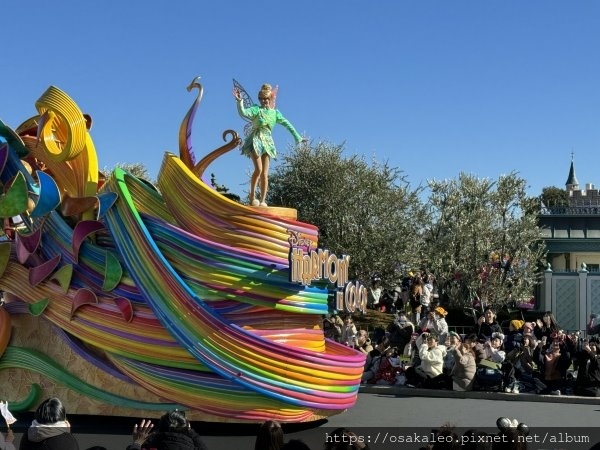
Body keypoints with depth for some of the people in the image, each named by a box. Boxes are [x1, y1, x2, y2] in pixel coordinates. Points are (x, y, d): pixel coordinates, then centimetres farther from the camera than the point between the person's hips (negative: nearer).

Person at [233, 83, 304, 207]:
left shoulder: (275, 113, 10)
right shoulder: (256, 109, -1)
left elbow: (287, 125, 15)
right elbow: (243, 113, -19)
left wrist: (297, 137, 15)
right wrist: (240, 101, -35)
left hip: (267, 142, 4)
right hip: (255, 140, -4)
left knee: (265, 174, 0)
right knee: (258, 169, -18)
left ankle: (263, 201, 3)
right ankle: (252, 195, 0)